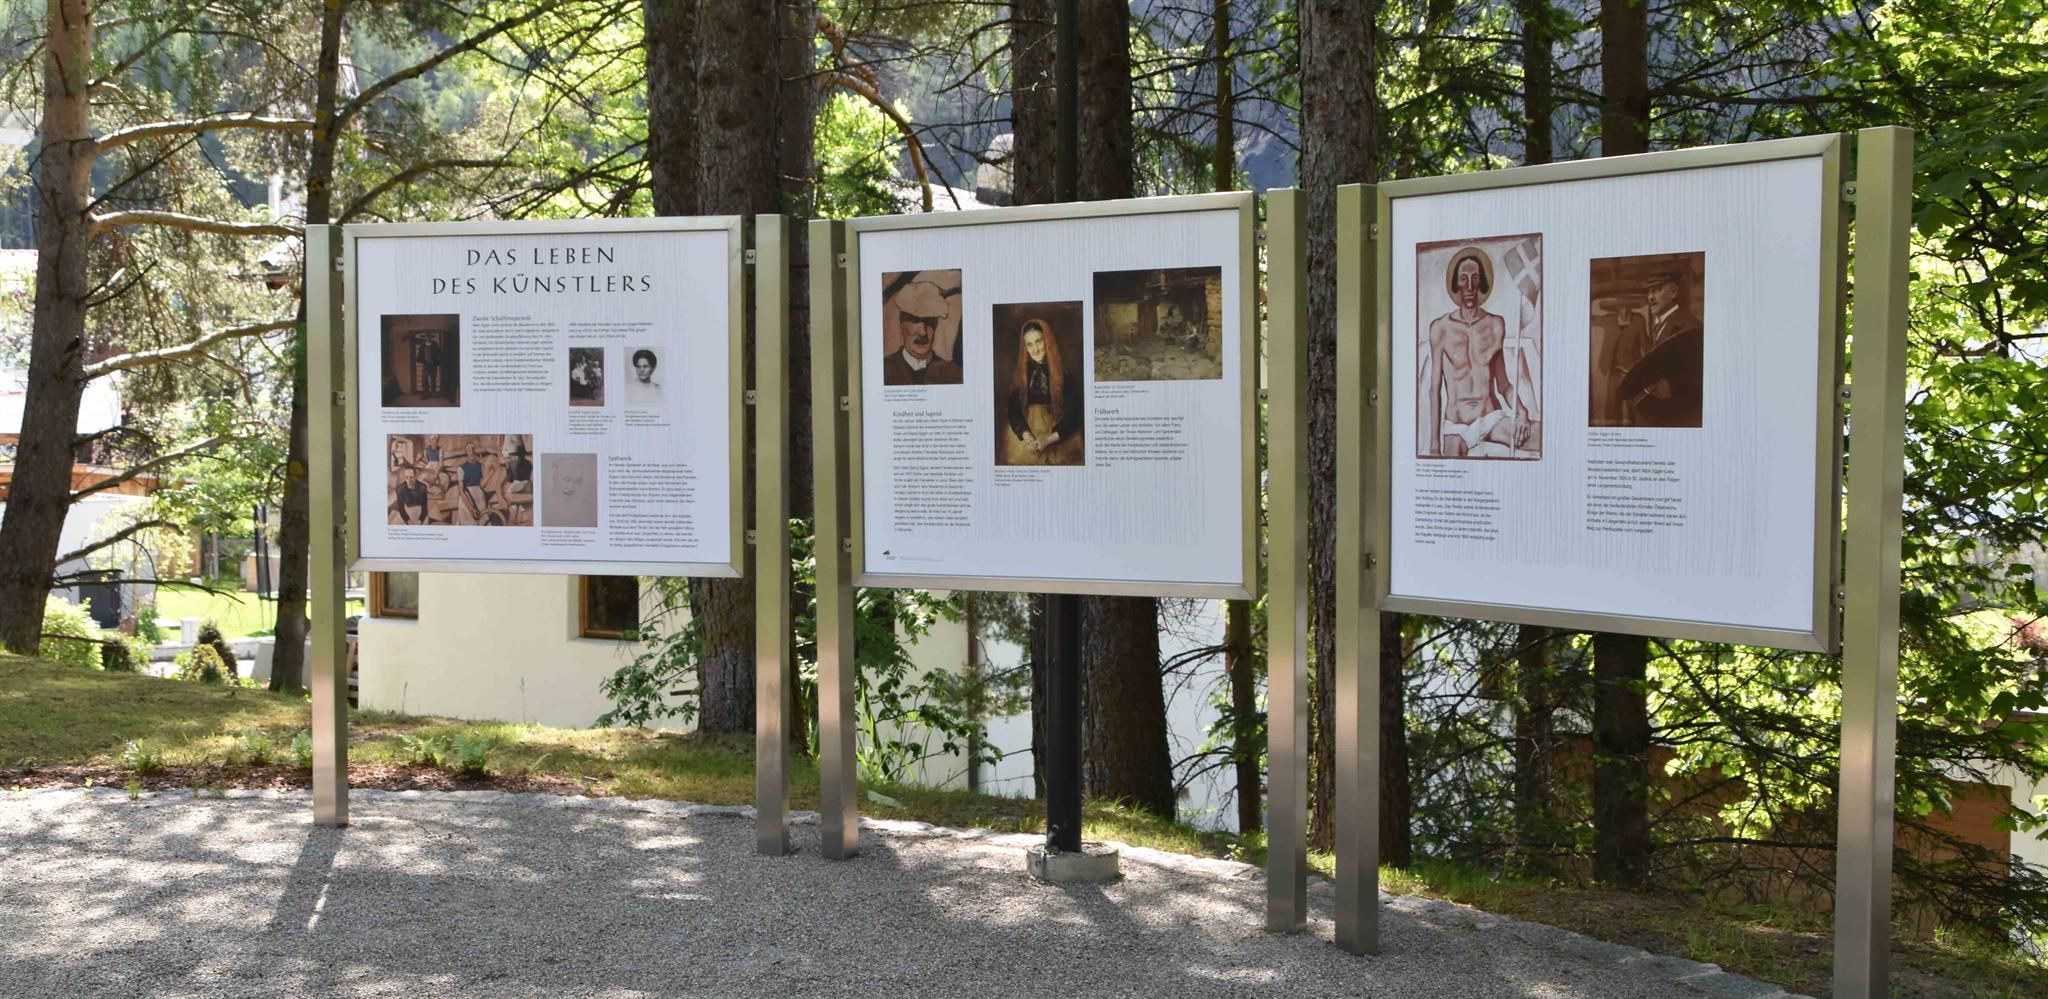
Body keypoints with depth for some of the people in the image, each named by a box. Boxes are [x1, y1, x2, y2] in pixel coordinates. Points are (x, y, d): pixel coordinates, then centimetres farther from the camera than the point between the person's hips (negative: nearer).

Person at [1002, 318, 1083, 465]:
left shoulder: (1065, 372, -2)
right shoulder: (1018, 373, 6)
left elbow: (1073, 413, -6)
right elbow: (1013, 410, 0)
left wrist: (1049, 439, -15)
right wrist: (1027, 437, -16)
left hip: (1060, 443, -2)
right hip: (1024, 442, 2)